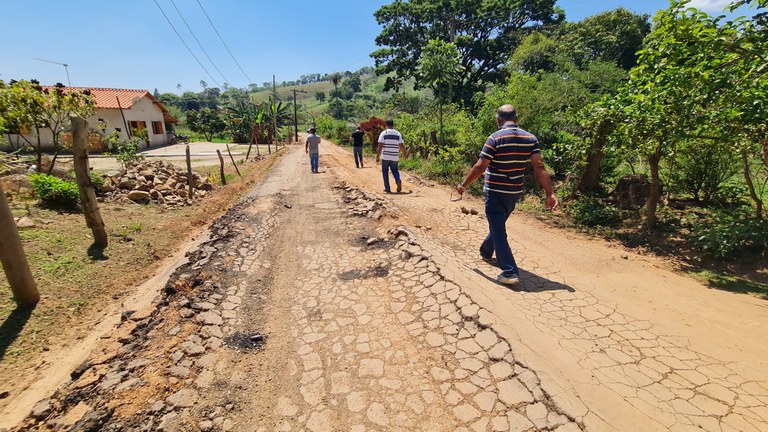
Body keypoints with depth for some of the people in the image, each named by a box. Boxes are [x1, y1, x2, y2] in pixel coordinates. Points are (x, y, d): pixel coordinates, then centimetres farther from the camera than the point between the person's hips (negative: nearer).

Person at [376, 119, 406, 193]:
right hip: (395, 157, 2)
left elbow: (380, 146, -10)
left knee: (385, 172, 11)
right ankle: (398, 180, -10)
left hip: (385, 156, -2)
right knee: (394, 170, 19)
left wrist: (377, 157, -6)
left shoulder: (383, 133, -3)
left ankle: (387, 189, 9)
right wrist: (404, 154, 19)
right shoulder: (398, 134, 5)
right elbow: (402, 146, 1)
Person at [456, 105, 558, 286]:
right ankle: (486, 252, 46)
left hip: (495, 192, -6)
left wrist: (463, 185, -5)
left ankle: (510, 272, -5)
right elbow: (539, 167, -8)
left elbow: (479, 168, -17)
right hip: (515, 192, 6)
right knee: (498, 224, 25)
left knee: (498, 230, -1)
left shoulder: (495, 138, -15)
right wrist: (550, 193, -9)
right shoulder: (530, 138, -1)